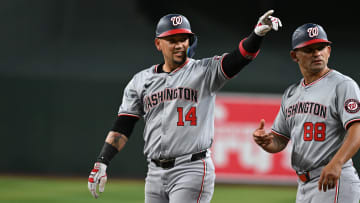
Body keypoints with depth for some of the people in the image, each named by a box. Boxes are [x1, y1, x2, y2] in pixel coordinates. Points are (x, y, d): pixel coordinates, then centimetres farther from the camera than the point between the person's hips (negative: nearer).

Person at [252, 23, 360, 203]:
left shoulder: (343, 85, -7)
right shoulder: (291, 93, 17)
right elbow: (278, 142, 19)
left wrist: (336, 163, -37)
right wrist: (264, 141, -6)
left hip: (333, 183, -9)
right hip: (303, 186, 9)